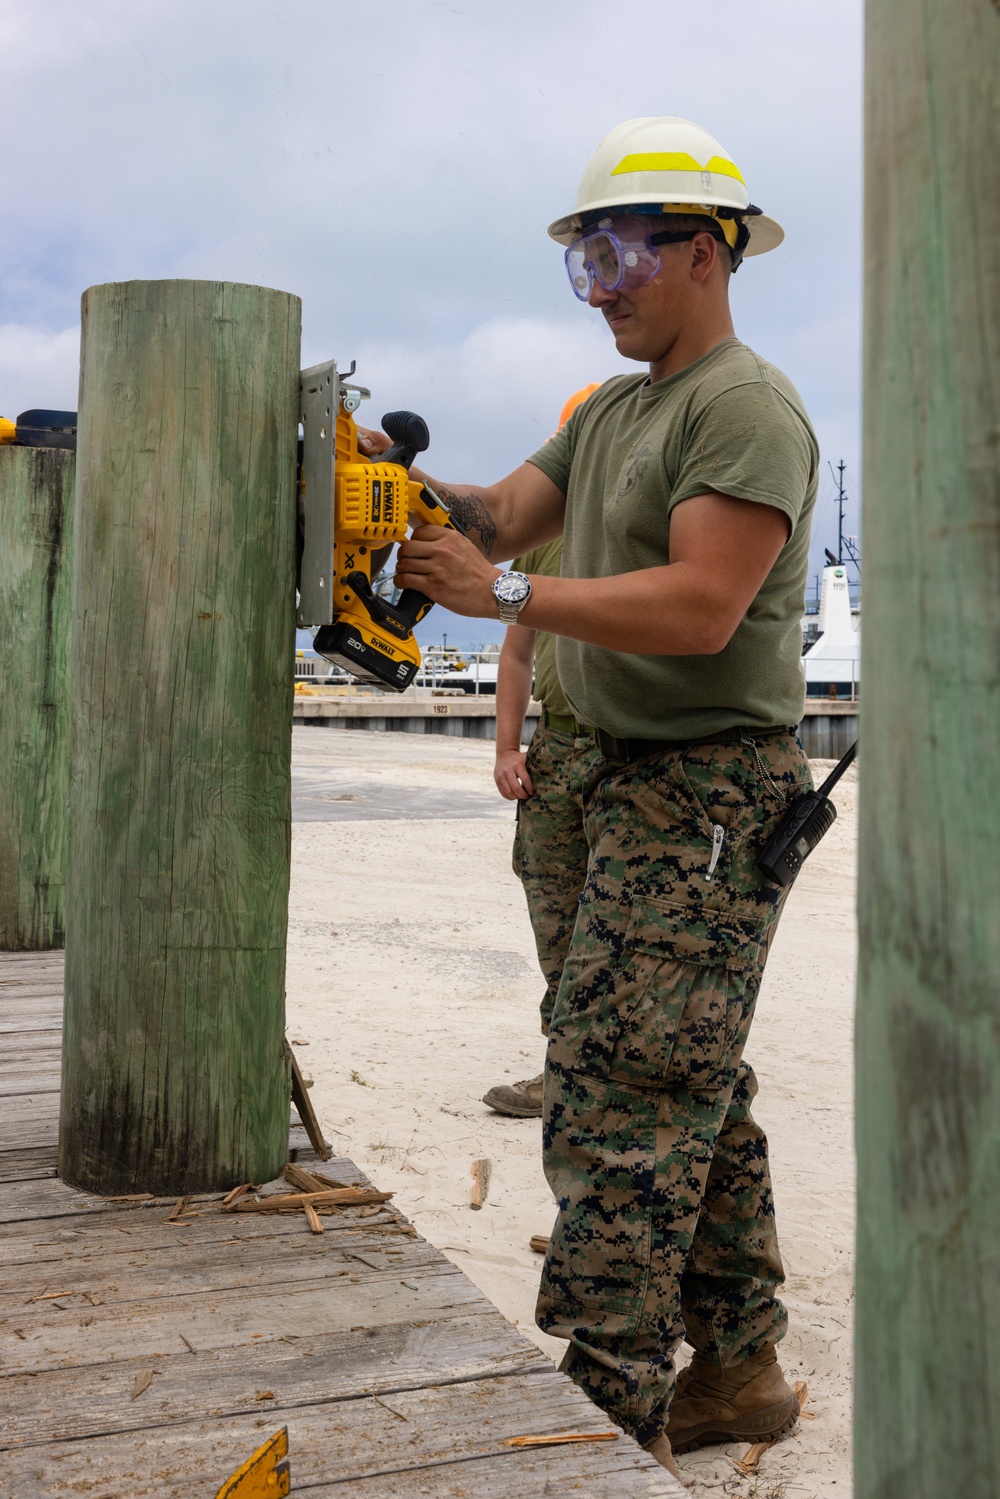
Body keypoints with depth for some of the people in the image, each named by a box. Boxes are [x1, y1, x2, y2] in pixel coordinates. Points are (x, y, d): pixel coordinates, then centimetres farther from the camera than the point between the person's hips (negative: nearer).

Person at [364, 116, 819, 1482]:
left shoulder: (746, 406, -11)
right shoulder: (614, 411, 20)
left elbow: (700, 606, -21)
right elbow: (508, 512, 13)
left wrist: (504, 594, -22)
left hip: (709, 797, -10)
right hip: (641, 790, 10)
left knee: (618, 1100, -11)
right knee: (694, 1090, 14)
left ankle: (603, 1412, -3)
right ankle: (738, 1371, 25)